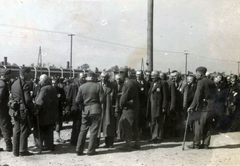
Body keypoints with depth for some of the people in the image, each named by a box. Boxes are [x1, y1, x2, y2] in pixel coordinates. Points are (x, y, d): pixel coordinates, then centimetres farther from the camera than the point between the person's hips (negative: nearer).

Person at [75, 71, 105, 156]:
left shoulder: (81, 87, 0)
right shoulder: (98, 86, -6)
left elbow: (77, 101, -2)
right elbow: (102, 99, -8)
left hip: (85, 110, 3)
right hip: (95, 110, -3)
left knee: (83, 130, 11)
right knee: (93, 130, 4)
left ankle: (79, 150, 13)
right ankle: (91, 150, 6)